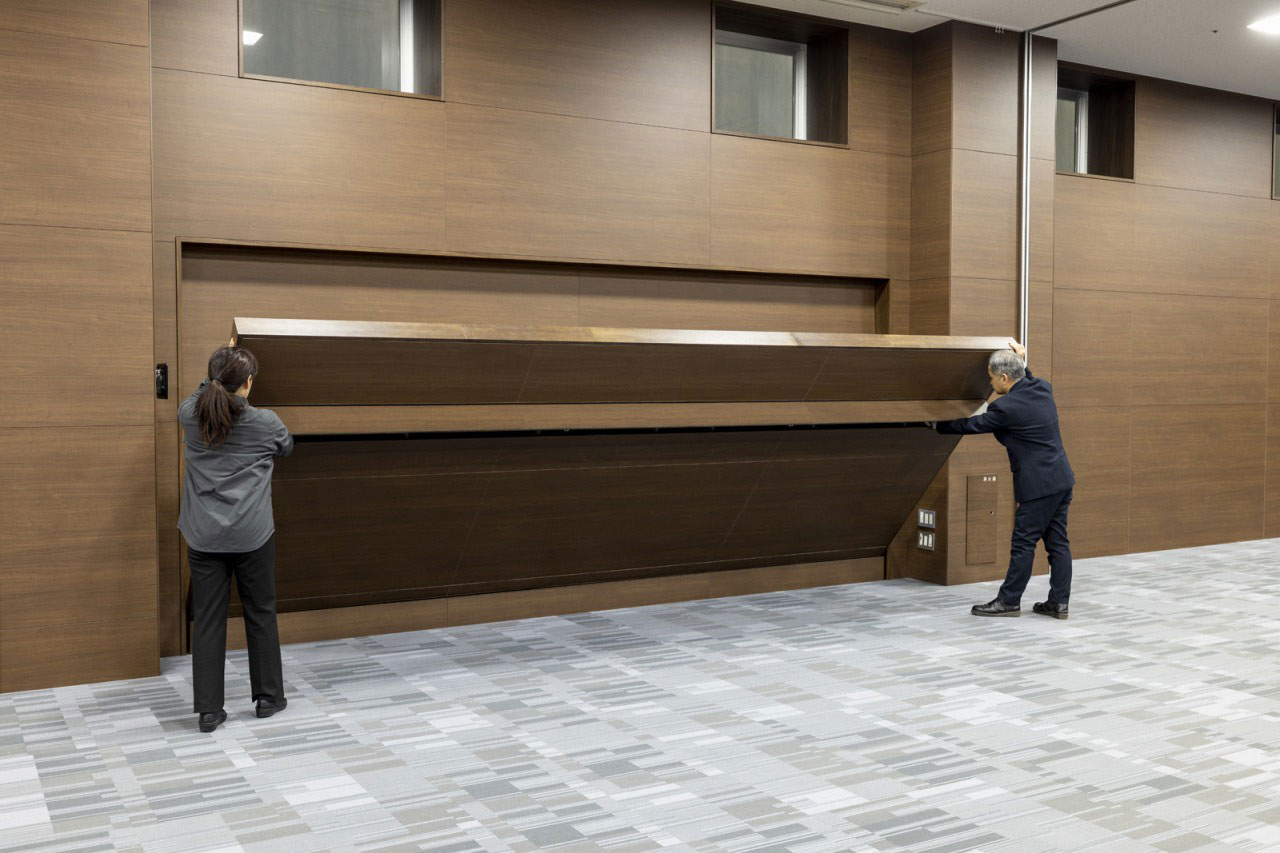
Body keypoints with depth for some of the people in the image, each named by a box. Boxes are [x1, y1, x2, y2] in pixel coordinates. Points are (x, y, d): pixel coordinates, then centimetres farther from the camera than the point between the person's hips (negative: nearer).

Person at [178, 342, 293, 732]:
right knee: (260, 614, 13)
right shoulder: (265, 422, -8)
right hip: (252, 536, -2)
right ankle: (268, 696, 23)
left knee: (208, 620, 6)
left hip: (203, 537, 2)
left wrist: (220, 370, 33)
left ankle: (208, 710, 9)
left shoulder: (190, 415, -2)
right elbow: (286, 447, 16)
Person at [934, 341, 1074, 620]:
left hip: (1039, 486, -9)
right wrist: (1022, 364, 23)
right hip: (1061, 479, 9)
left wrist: (939, 426, 12)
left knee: (1023, 543, 0)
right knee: (1058, 542, 10)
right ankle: (1058, 602, 14)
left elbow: (972, 425, -3)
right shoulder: (1043, 388, 5)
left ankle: (1008, 601, 9)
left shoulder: (1005, 408, -17)